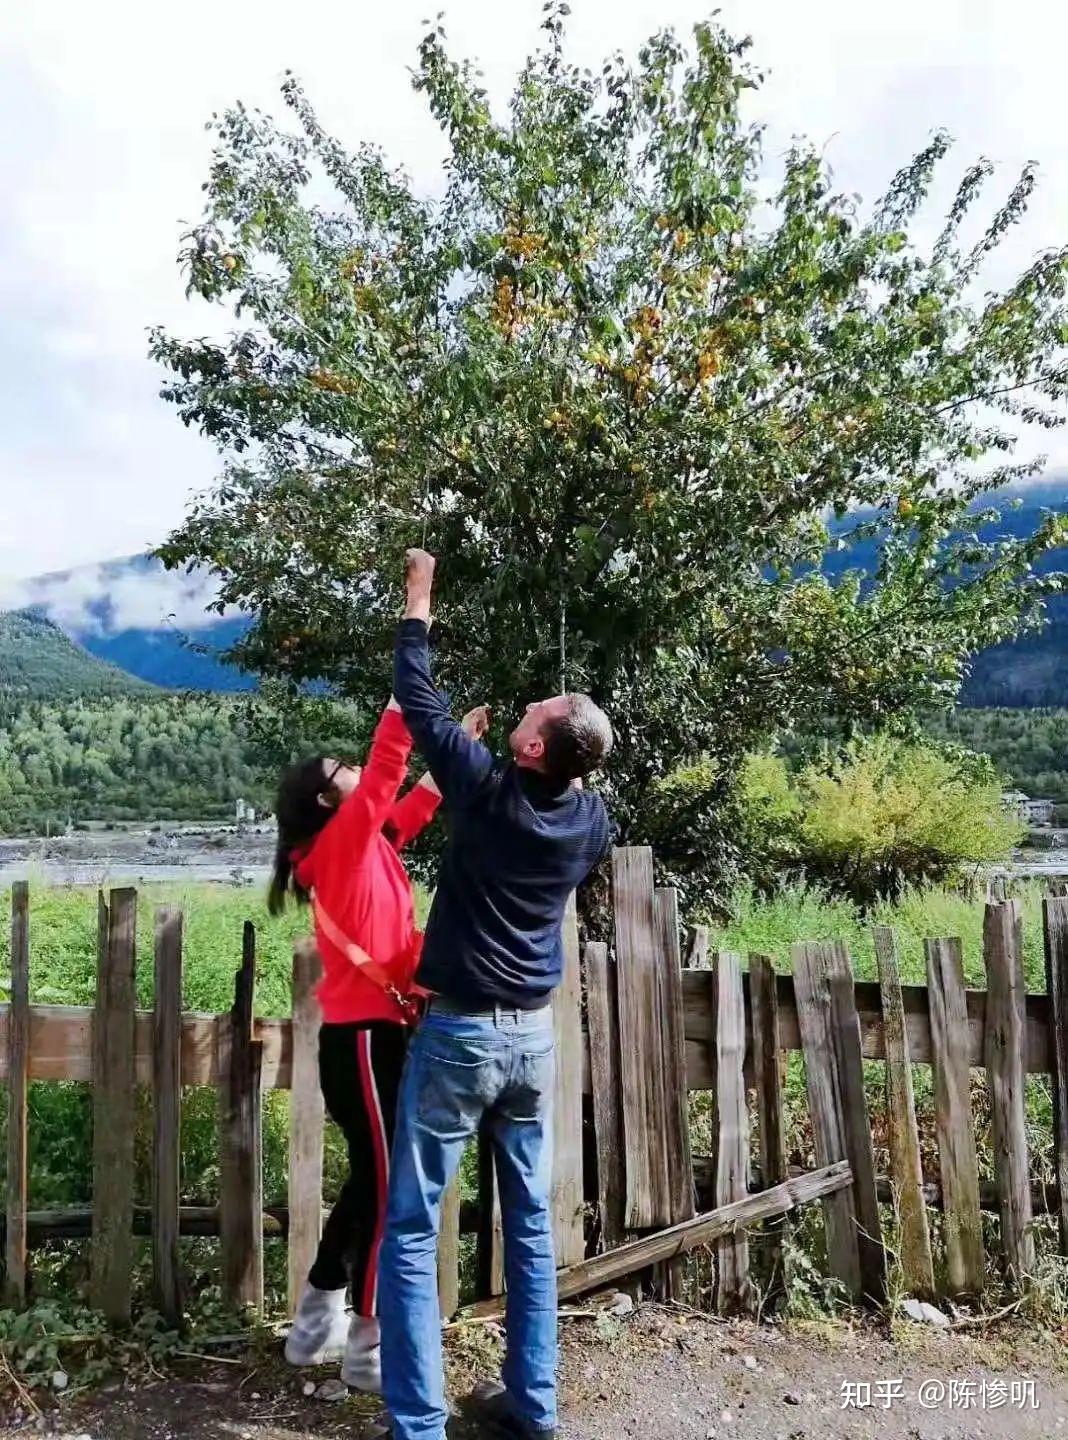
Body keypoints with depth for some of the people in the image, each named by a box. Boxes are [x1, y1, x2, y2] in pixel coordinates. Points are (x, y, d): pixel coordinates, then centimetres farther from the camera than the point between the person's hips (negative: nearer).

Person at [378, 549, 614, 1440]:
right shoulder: (591, 818, -2)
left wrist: (418, 600, 8)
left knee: (411, 1232, 6)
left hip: (460, 1034, -5)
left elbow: (418, 700, -5)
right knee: (532, 1225, 17)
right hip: (536, 1034, 6)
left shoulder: (487, 788, -17)